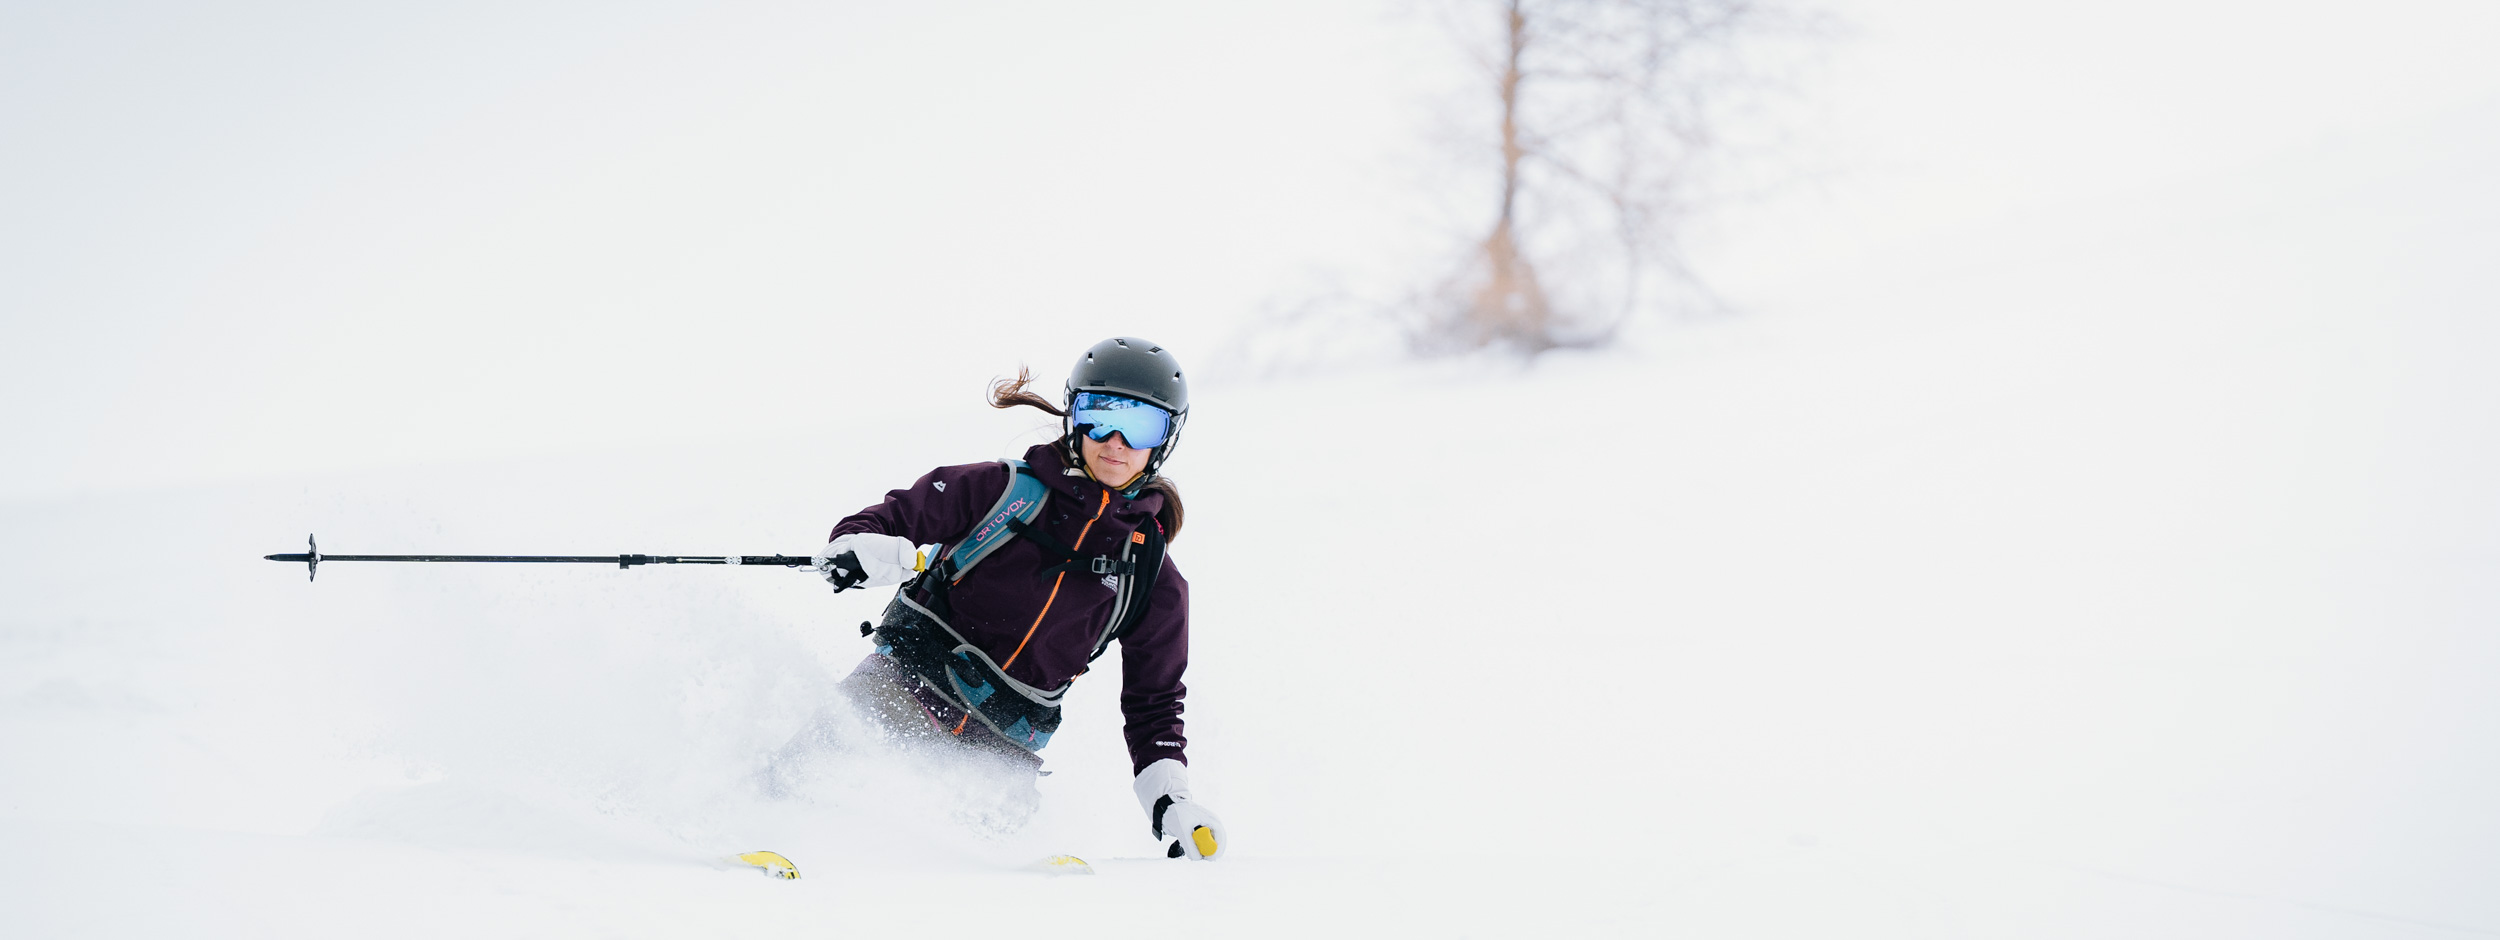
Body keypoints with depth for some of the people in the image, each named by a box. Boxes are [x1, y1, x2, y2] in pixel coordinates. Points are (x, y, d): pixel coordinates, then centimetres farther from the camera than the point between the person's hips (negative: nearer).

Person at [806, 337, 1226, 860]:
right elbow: (891, 519, 4)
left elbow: (1154, 705, 17)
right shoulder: (1005, 488, 5)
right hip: (914, 677, -2)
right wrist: (865, 548, -21)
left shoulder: (1154, 581, 12)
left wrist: (1170, 800, 2)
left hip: (1003, 745, 2)